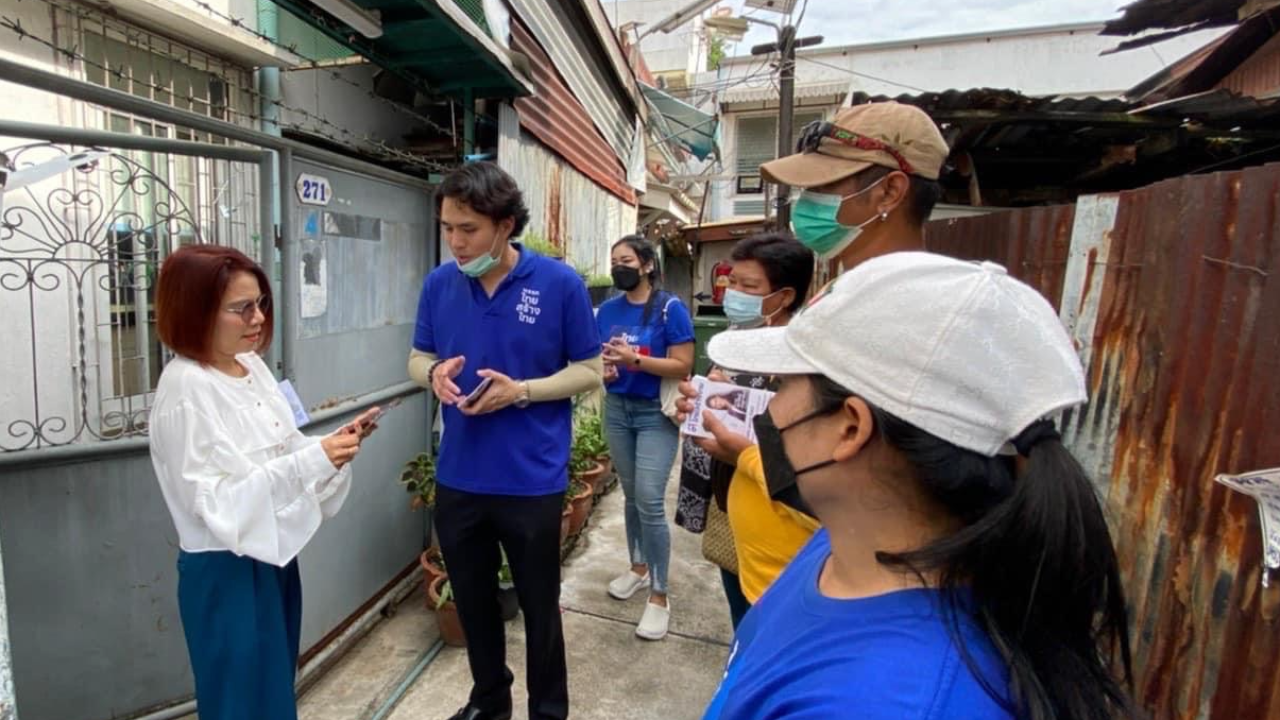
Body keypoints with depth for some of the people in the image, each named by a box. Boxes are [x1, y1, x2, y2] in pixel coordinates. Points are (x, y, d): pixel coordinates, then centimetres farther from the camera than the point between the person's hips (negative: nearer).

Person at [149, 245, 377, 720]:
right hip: (225, 570, -7)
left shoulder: (252, 367, 4)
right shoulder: (186, 388, -20)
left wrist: (334, 444, -10)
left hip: (273, 556, 7)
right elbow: (216, 498, -24)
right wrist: (313, 459, -30)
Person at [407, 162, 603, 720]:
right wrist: (434, 373, -14)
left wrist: (521, 391, -21)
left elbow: (589, 370, -6)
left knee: (539, 606, 15)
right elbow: (417, 358, 10)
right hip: (457, 479, 4)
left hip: (532, 481, -4)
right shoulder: (438, 283, -1)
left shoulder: (559, 283, -12)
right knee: (472, 601, 22)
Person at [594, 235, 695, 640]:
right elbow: (596, 359, 12)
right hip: (617, 410, 5)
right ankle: (639, 568, 35)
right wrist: (604, 370, -10)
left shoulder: (669, 308, -11)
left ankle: (659, 596, 4)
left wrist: (634, 359, -25)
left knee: (650, 500, -10)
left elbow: (682, 366, -15)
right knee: (631, 495, 15)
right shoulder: (607, 311, 5)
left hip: (657, 414, -5)